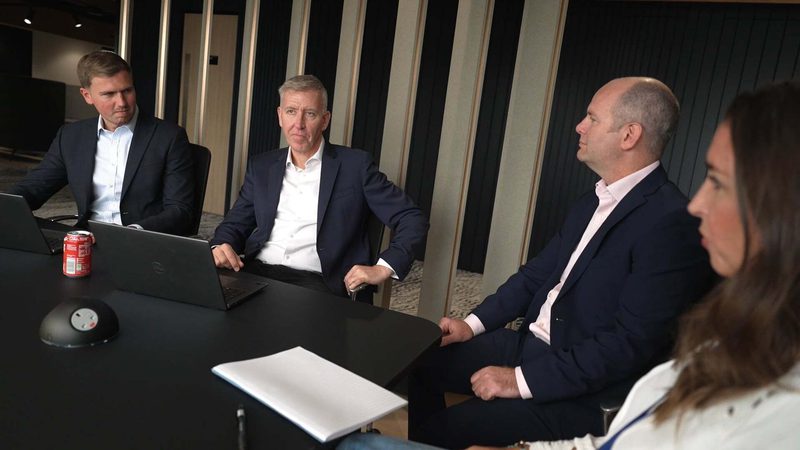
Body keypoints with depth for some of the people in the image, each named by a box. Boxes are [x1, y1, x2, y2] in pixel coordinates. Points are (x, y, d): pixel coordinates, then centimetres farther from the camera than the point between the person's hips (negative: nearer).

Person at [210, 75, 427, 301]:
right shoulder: (261, 166, 15)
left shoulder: (355, 165, 2)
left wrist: (382, 269, -13)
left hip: (317, 282, -3)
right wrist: (221, 246, -6)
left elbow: (413, 220, 1)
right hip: (256, 272, 4)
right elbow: (235, 222, 18)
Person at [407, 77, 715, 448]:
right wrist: (474, 323, 3)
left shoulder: (671, 223, -20)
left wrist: (523, 379, -21)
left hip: (582, 393, -8)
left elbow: (631, 342, -23)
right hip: (530, 344, 8)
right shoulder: (594, 201, 8)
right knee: (421, 359, 6)